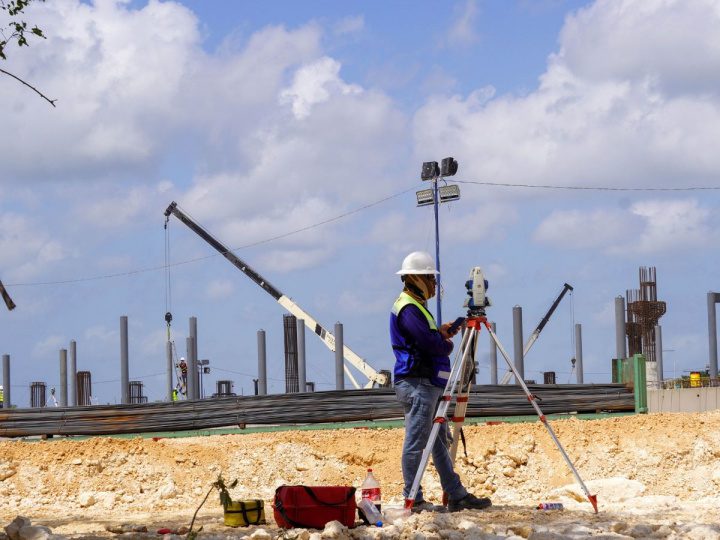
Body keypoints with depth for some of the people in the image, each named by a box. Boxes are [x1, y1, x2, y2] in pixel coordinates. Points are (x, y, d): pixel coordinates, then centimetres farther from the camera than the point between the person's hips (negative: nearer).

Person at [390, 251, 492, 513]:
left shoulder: (415, 305, 20)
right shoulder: (408, 308, -14)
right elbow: (431, 344, -20)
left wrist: (440, 332, 5)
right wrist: (448, 344, 0)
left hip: (429, 382, 11)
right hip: (416, 383, -11)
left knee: (440, 442, 11)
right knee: (416, 443, -7)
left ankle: (456, 496, 14)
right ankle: (413, 499, -4)